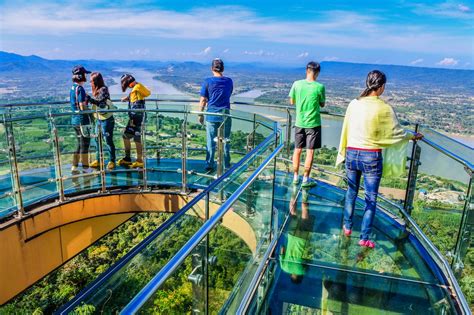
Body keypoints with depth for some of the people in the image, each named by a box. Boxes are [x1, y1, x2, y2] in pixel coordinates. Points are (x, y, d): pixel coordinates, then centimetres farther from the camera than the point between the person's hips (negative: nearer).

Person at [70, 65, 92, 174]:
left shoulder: (72, 88, 12)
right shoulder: (80, 89, -16)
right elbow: (83, 107, -20)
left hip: (74, 119, 9)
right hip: (82, 119, -9)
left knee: (80, 144, 17)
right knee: (85, 144, 0)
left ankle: (74, 166, 21)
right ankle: (85, 168, 8)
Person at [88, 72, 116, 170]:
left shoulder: (103, 89, -12)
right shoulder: (95, 91, 11)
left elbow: (100, 102, -24)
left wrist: (89, 98, -28)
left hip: (106, 119, -8)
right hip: (98, 119, 8)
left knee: (108, 141, -2)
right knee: (97, 140, 12)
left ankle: (111, 161, 8)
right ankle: (97, 160, 22)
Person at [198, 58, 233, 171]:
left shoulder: (208, 82, -6)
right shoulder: (229, 81, 0)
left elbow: (203, 100, -4)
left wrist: (200, 115, 6)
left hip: (211, 115, -1)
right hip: (225, 115, 1)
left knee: (211, 141, 7)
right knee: (225, 141, 9)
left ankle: (209, 165, 13)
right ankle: (226, 165, 15)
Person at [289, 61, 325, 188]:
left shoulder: (297, 84, -6)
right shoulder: (320, 87, -11)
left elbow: (292, 102, 4)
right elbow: (322, 104, 1)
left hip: (299, 123, 3)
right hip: (313, 123, -3)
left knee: (297, 150, 14)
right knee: (310, 151, 5)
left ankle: (295, 177, 22)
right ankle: (306, 179, 9)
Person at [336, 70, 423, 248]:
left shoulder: (354, 104, -2)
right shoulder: (384, 109, -11)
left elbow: (345, 131, 5)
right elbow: (396, 132, -1)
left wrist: (343, 153, 16)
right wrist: (412, 136, 20)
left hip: (352, 154, 4)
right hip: (371, 157, -3)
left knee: (351, 192, 21)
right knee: (371, 198, 8)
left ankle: (347, 227, 33)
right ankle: (364, 238, 12)